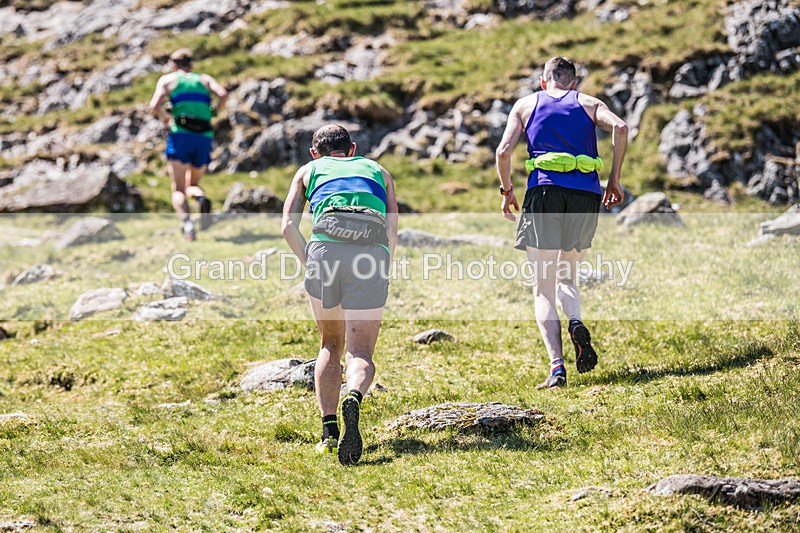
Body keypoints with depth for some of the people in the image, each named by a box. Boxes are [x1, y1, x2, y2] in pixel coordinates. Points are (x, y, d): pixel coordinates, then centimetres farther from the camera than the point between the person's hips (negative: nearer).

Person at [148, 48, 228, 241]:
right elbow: (223, 94, 0)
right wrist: (214, 111, 15)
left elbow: (154, 106, -2)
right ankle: (202, 199, -18)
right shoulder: (204, 78, 20)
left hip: (180, 136, -2)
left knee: (178, 190, -1)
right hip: (204, 138, 3)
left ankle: (185, 220, -32)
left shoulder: (167, 79, 14)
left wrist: (163, 118, 17)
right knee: (192, 185, 18)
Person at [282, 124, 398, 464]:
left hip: (326, 246, 0)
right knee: (360, 352, -1)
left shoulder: (309, 170, 29)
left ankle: (329, 432, 8)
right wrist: (380, 274, 23)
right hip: (372, 253, 0)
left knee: (331, 344, 20)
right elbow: (392, 232, 17)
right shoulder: (378, 171, 32)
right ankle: (354, 398, -36)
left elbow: (288, 227, 15)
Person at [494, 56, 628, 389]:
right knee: (565, 278, 19)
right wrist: (614, 181, 3)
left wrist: (506, 191, 19)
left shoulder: (526, 105, 17)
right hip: (586, 194, 2)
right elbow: (620, 127, -2)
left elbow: (503, 151, 5)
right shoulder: (588, 103, 17)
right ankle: (576, 323, -14)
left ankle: (557, 365, -16)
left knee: (544, 289, 1)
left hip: (544, 191, -1)